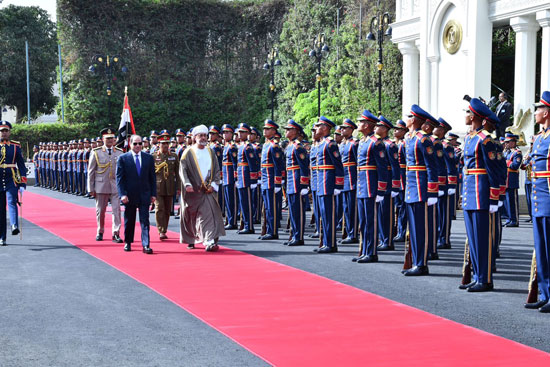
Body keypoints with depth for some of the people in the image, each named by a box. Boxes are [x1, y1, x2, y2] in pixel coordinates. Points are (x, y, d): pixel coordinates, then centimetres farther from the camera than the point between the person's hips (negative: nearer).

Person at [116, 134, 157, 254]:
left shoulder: (149, 158, 6)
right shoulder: (123, 158, -2)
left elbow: (152, 177, 8)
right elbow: (119, 178, -3)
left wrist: (153, 194, 3)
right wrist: (122, 194, -12)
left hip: (144, 195, 1)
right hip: (129, 195, -1)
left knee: (145, 220, -4)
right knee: (129, 221, 10)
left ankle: (146, 245, -6)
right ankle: (128, 243, 25)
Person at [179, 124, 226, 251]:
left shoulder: (211, 152, 11)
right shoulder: (188, 152, 0)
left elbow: (217, 170, 10)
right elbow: (183, 170, -8)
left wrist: (214, 185, -4)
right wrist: (187, 184, -23)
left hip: (208, 190, 2)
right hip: (193, 191, -2)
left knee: (210, 213, -9)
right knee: (191, 216, 7)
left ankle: (210, 241, -13)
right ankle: (190, 239, 27)